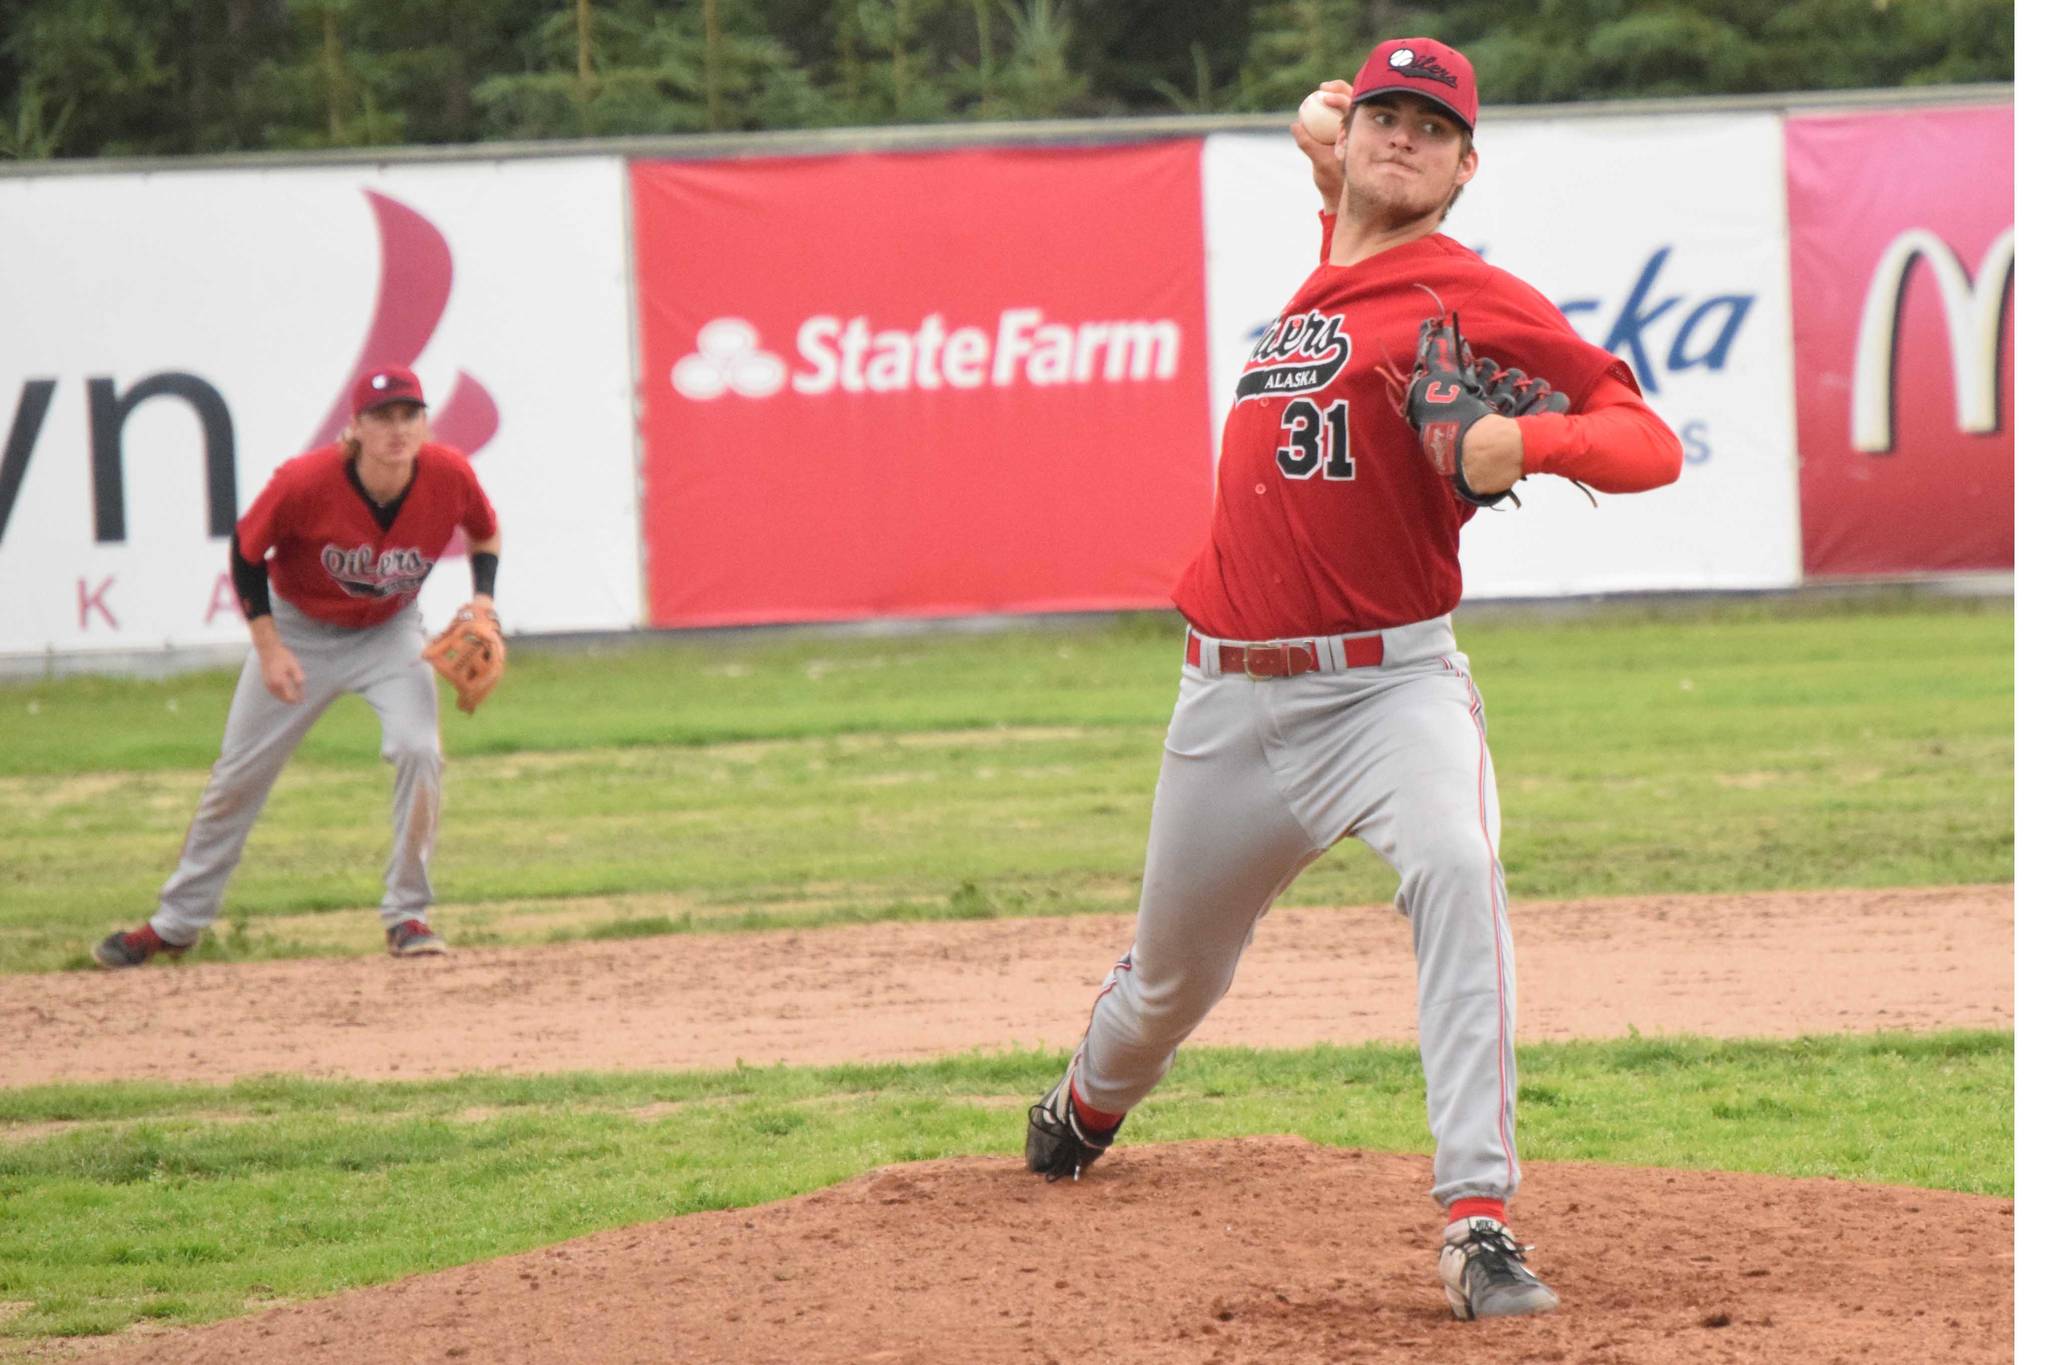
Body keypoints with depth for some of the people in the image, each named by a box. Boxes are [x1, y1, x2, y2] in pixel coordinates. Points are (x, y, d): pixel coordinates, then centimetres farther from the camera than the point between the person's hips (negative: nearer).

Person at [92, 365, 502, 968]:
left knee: (418, 750, -20)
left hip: (390, 632, 1)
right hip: (300, 629, -1)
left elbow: (485, 532, 0)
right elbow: (246, 549, -14)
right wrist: (269, 646, -17)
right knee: (240, 773, 5)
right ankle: (177, 921, 20)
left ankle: (407, 917, -5)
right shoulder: (305, 482, -31)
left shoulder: (450, 477, -23)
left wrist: (483, 602, -16)